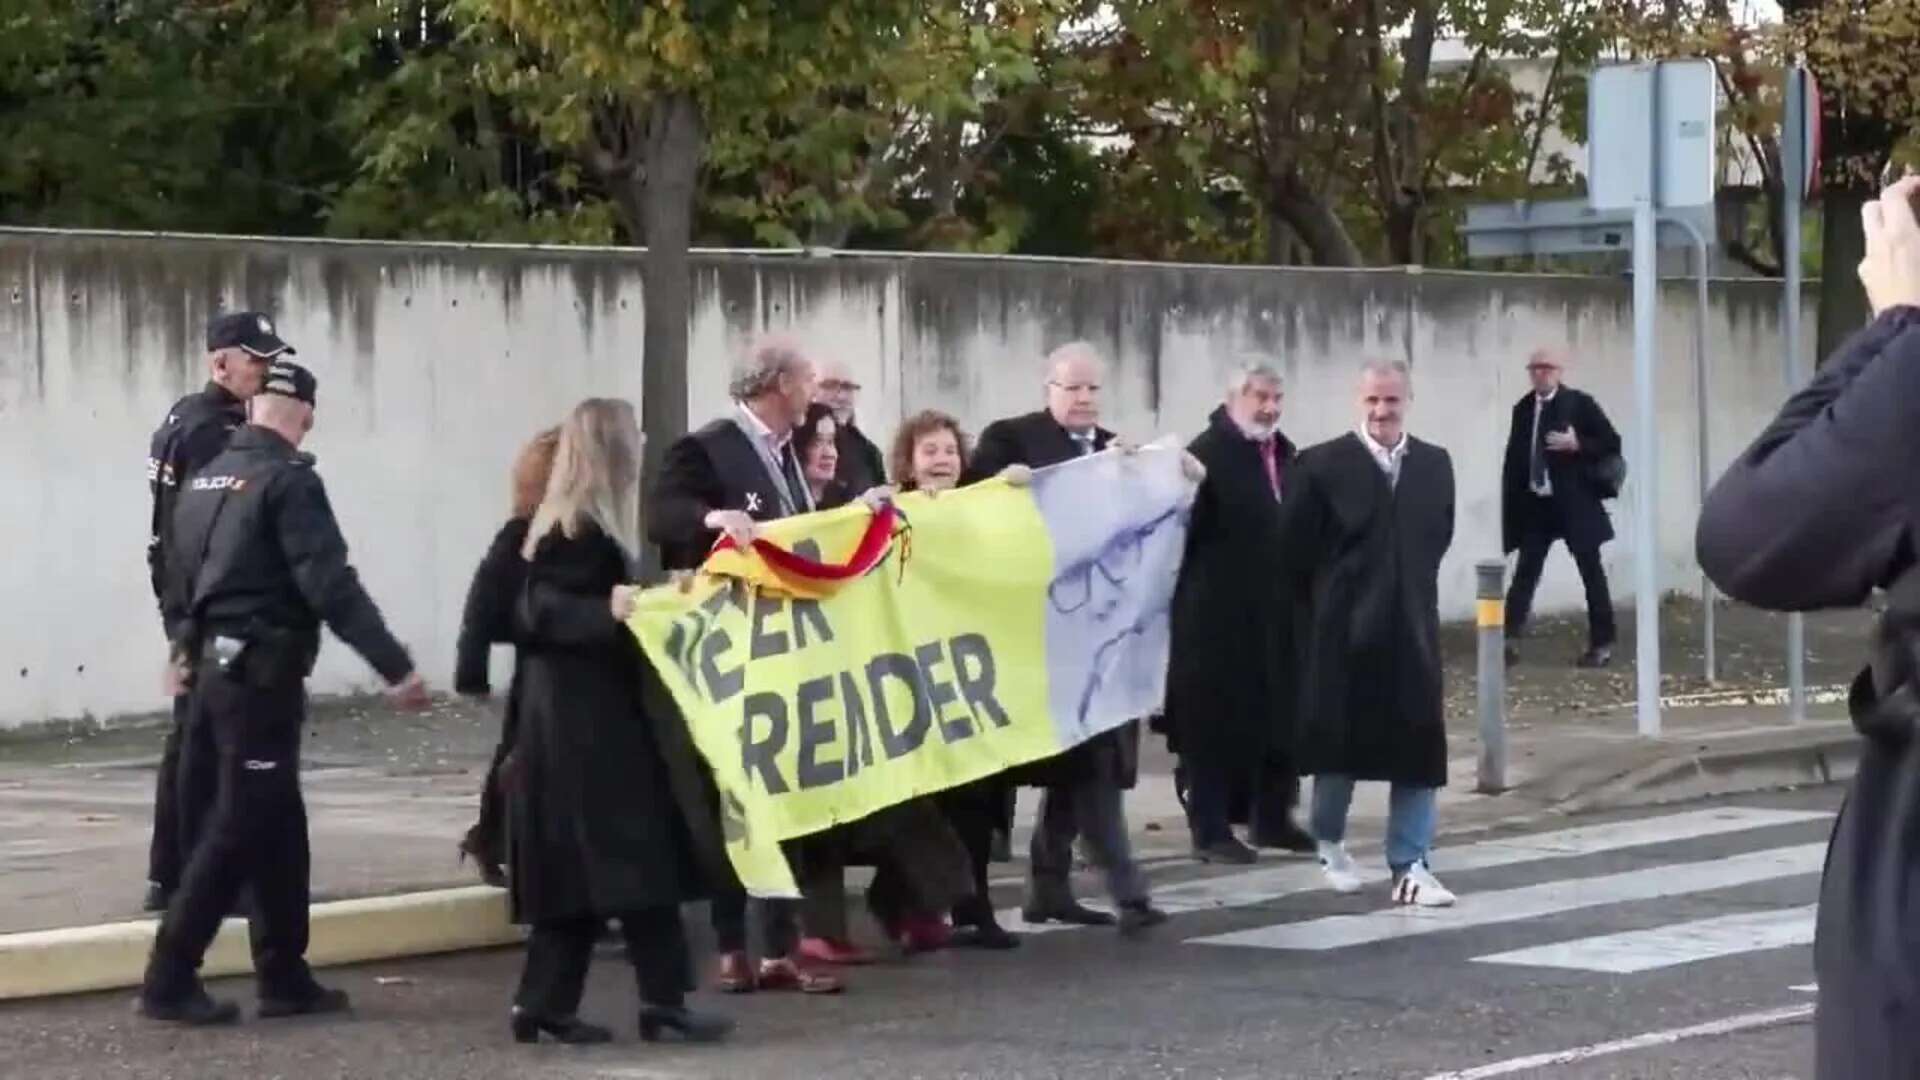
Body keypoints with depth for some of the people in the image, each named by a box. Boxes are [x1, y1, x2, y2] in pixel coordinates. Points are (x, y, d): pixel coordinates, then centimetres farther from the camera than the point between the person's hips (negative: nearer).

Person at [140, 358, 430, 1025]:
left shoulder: (207, 479, 12)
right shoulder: (288, 480, -14)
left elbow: (177, 574, 22)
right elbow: (330, 585, -22)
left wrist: (186, 649, 38)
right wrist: (396, 668, -23)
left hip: (219, 665, 9)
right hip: (262, 671, -9)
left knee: (278, 826, 13)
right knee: (240, 828, -5)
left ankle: (284, 977, 16)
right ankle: (169, 980, -5)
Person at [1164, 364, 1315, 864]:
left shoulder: (1284, 453, 13)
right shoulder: (1207, 454, -11)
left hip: (1274, 612, 7)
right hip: (1219, 616, -7)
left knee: (1277, 717, 12)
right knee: (1216, 721, 0)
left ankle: (1272, 817, 23)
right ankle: (1210, 829, 6)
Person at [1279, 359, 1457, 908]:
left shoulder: (1435, 465, 5)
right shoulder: (1322, 465, -8)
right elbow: (1295, 552, -3)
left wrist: (1409, 591, 13)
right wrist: (1331, 600, 5)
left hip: (1411, 626, 3)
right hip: (1343, 630, -3)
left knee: (1417, 748, 0)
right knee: (1340, 744, 6)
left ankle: (1410, 867, 6)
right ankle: (1329, 845, 29)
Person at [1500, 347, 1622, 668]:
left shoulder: (1580, 404, -5)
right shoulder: (1523, 409, 7)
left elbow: (1611, 443, -5)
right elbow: (1514, 458, 8)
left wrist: (1577, 446, -20)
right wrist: (1510, 506, 3)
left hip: (1574, 502, -3)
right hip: (1535, 502, 3)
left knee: (1591, 571, 6)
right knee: (1525, 571, -1)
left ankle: (1602, 644, 14)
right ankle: (1508, 640, -2)